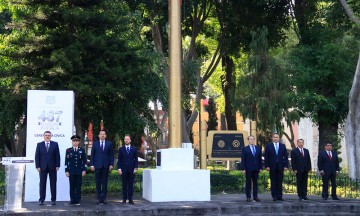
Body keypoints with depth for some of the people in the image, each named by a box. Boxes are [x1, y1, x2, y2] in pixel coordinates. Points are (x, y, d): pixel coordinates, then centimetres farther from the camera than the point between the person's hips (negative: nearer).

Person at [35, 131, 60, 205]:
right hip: (43, 167, 0)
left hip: (52, 167, 0)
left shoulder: (55, 144, 6)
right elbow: (37, 156, 4)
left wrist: (57, 166, -4)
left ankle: (53, 200, 7)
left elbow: (57, 156, 3)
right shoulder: (39, 145, 8)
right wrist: (38, 166, -4)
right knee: (42, 184, 1)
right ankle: (41, 200, 6)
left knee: (53, 184, 2)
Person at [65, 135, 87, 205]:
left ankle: (78, 201, 6)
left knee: (78, 186, 1)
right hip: (71, 172, 0)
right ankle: (72, 200, 7)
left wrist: (84, 170, -2)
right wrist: (66, 171, -2)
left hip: (79, 171, 0)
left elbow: (84, 161, 5)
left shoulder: (82, 150, 7)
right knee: (72, 186, 1)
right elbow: (66, 161, 4)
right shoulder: (68, 150, 6)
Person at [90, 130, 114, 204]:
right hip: (97, 166, 0)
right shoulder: (95, 144, 8)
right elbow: (92, 155, 6)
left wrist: (111, 164, -3)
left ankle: (104, 198, 6)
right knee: (98, 183, 1)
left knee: (104, 182, 2)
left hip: (106, 166, 0)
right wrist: (92, 164, -2)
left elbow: (111, 155, 6)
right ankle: (99, 198, 5)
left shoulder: (109, 144, 8)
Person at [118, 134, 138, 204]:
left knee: (131, 185, 1)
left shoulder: (134, 149, 7)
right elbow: (119, 160, 5)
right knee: (124, 185, 2)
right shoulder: (121, 149, 7)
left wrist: (135, 168, -3)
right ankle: (124, 199, 5)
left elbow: (136, 159, 6)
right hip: (124, 170, 0)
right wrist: (119, 168, -4)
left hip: (131, 170, 0)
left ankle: (130, 199, 4)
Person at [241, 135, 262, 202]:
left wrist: (260, 168, 5)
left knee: (255, 183, 6)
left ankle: (255, 196, 10)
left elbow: (260, 159, 12)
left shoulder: (258, 149, 12)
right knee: (248, 183, 1)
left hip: (256, 169, 3)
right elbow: (243, 160, -3)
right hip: (248, 169, -3)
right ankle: (248, 197, 4)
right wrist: (243, 169, -10)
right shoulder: (245, 149, 1)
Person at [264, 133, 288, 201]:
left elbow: (285, 156, 7)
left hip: (280, 167, 1)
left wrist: (286, 166, -2)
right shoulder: (268, 146, 4)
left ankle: (279, 196, 7)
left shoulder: (283, 146, 9)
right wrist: (267, 166, -7)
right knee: (273, 182, 1)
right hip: (272, 167, -1)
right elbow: (266, 157, 1)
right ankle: (274, 196, 6)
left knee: (280, 183, 2)